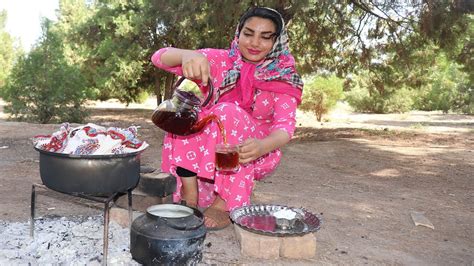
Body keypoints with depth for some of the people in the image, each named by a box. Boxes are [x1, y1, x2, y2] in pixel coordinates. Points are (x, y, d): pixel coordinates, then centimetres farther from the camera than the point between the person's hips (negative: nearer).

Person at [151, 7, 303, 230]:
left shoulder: (283, 78, -8)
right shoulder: (220, 61, -7)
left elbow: (285, 125, -22)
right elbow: (160, 57, -15)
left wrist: (262, 146, -46)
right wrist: (188, 55, -40)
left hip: (255, 155, -2)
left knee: (228, 112, -29)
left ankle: (225, 203, -27)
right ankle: (189, 197, -25)